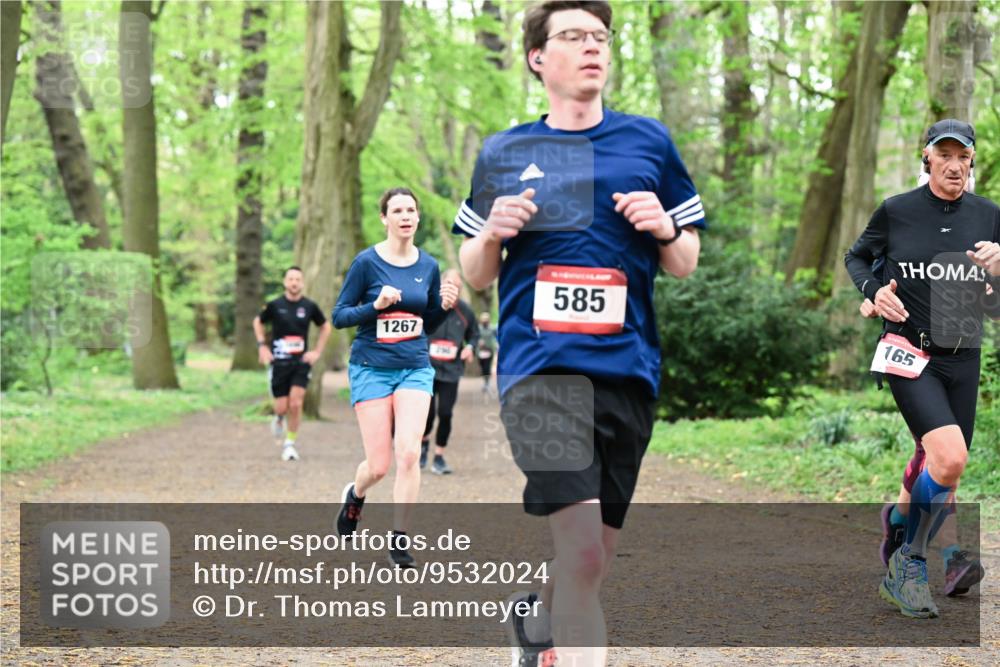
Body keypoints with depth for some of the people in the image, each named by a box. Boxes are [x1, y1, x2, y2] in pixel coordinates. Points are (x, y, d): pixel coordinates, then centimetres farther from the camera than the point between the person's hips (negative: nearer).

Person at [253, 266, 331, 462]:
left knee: (296, 404, -13)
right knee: (282, 407, -1)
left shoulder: (309, 306, 0)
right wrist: (262, 346, 4)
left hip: (301, 362, 0)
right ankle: (279, 418, 37)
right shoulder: (275, 305, -3)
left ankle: (290, 444, 2)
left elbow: (325, 327, 16)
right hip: (278, 362, 0)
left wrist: (317, 351, 7)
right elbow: (258, 322, 15)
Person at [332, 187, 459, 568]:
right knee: (379, 465, -2)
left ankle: (400, 540, -4)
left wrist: (444, 306, -5)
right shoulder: (367, 261, -7)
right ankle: (355, 495, 35)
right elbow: (339, 316, -5)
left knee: (408, 453, -15)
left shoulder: (428, 266, 5)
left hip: (415, 368, 3)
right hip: (372, 369, -2)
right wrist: (376, 306, -21)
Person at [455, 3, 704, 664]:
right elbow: (475, 276, 16)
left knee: (594, 560, 13)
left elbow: (685, 265, 15)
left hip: (628, 371, 3)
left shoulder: (649, 142, 10)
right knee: (582, 552, -21)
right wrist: (493, 235, -5)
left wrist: (665, 230, -7)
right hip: (539, 367, -2)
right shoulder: (503, 153, 10)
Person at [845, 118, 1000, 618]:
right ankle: (909, 563, -6)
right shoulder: (896, 211, -3)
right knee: (950, 458, -23)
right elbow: (856, 257, 14)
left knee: (944, 482, 5)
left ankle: (899, 575, 24)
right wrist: (873, 291, -6)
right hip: (909, 352, -4)